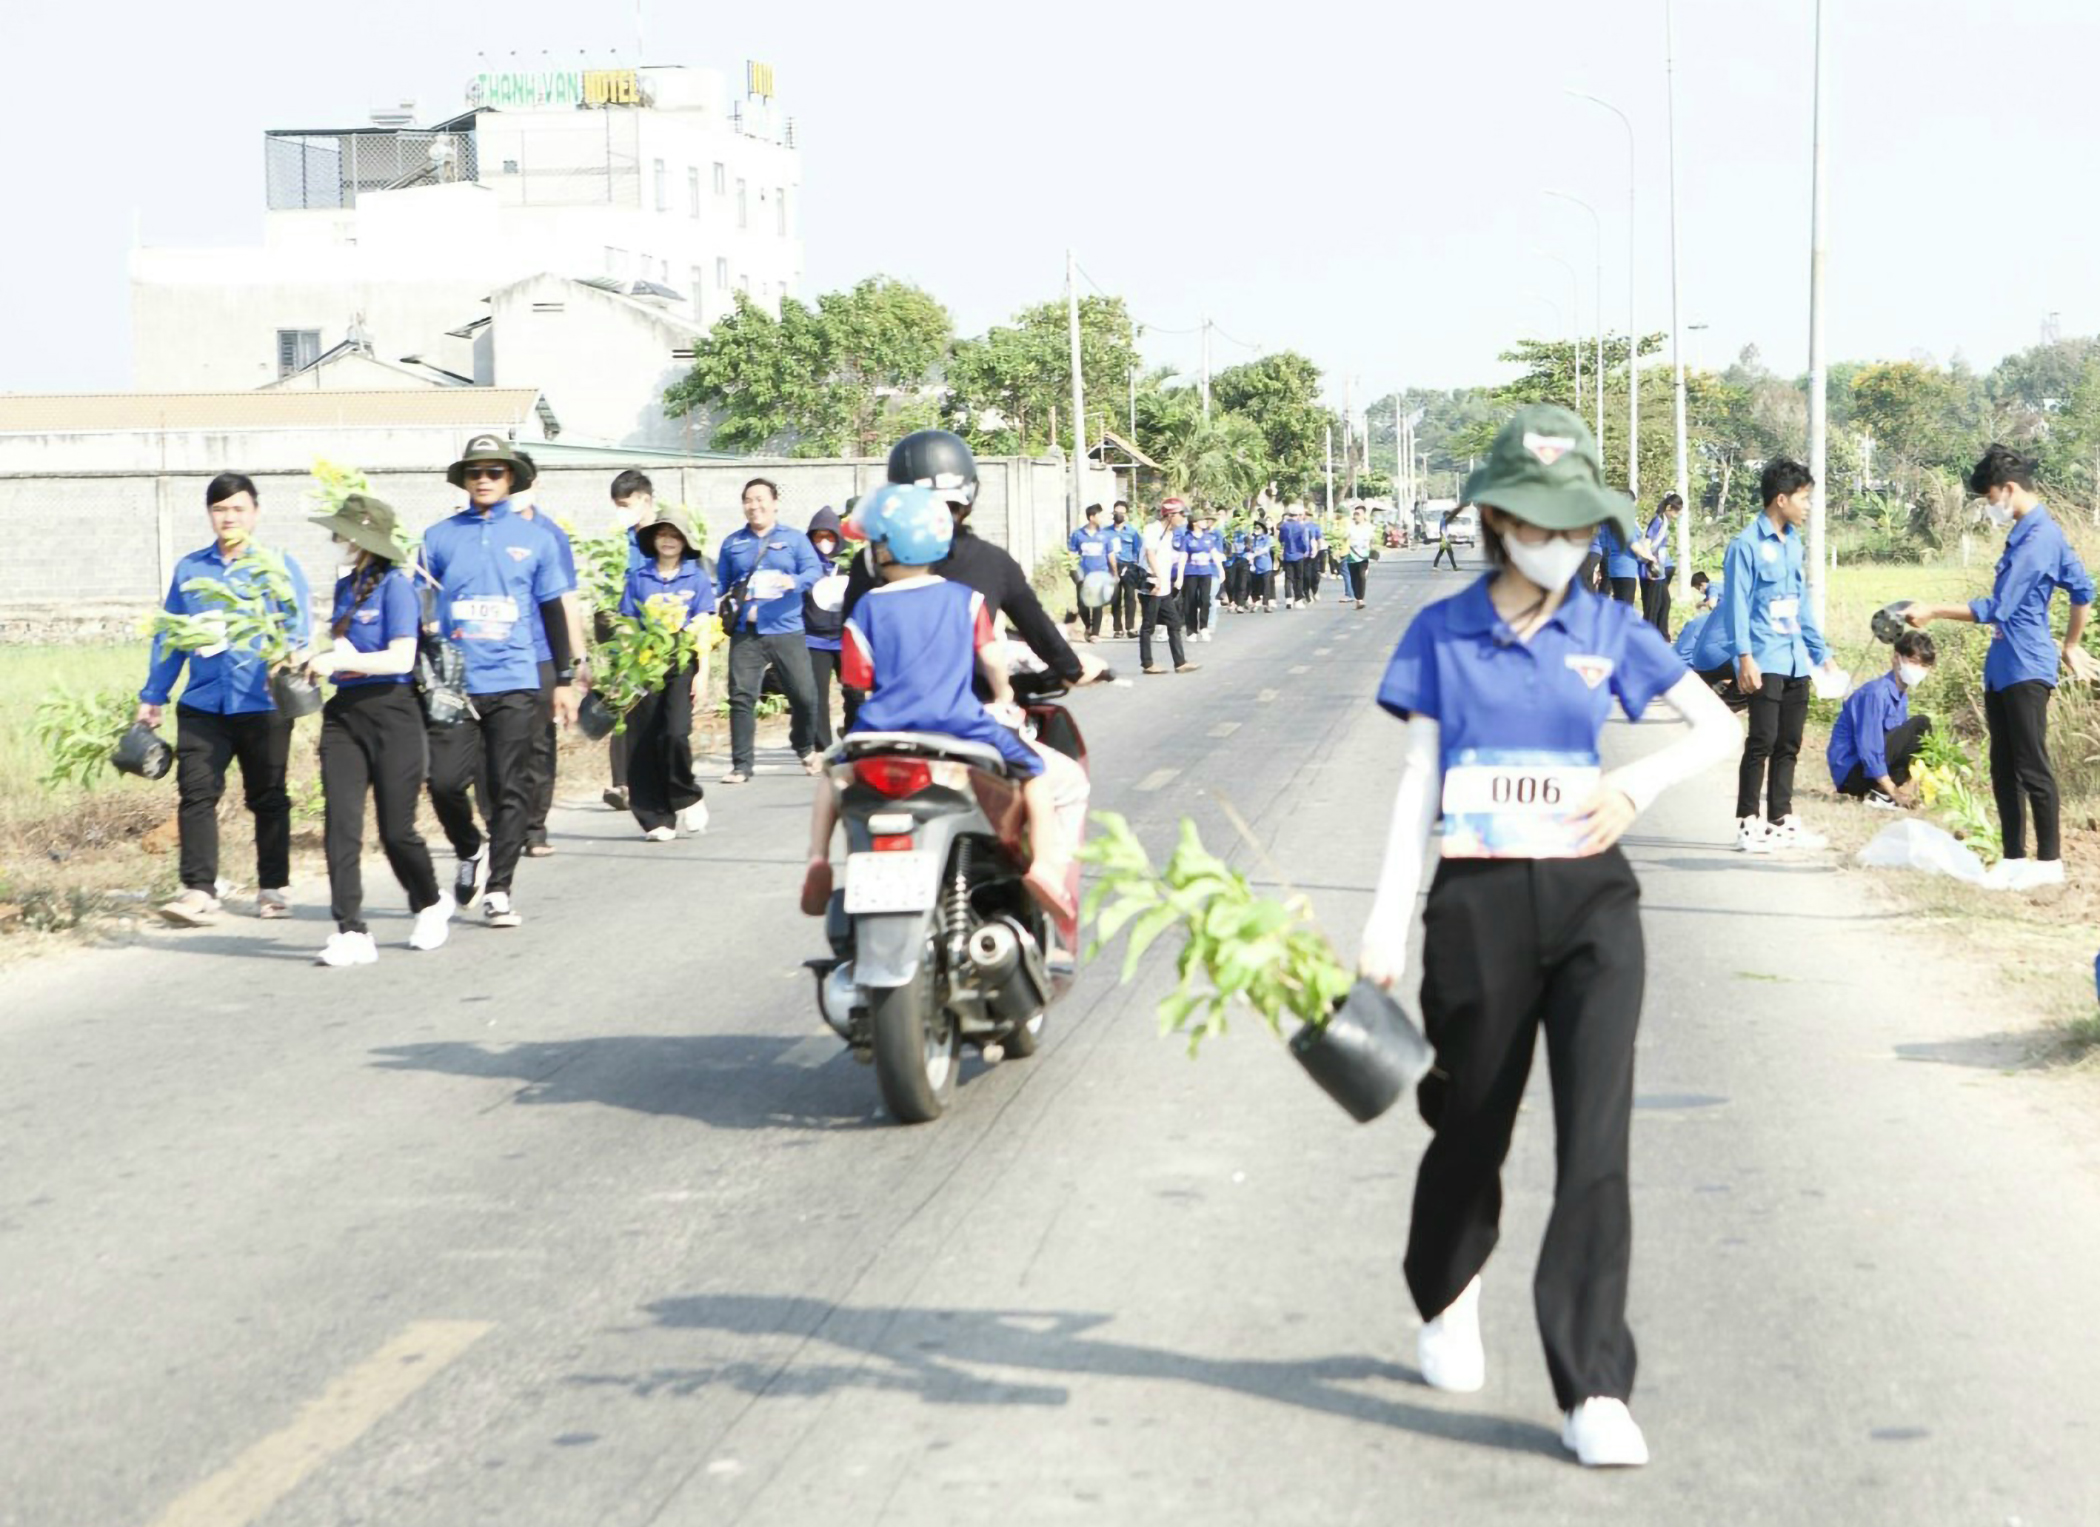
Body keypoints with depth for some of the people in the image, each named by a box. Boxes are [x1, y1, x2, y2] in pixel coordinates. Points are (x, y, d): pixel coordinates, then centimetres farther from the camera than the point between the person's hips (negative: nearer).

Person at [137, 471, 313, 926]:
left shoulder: (279, 567, 4)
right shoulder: (189, 570, 13)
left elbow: (298, 624, -6)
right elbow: (170, 635, 17)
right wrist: (153, 697, 16)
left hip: (263, 706, -2)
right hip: (202, 705, 2)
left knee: (267, 798, 8)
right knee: (196, 793, -10)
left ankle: (274, 887, 20)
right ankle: (199, 892, -12)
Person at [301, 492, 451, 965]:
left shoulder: (395, 586, -10)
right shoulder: (345, 586, 14)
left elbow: (401, 659, -18)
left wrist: (340, 660, -22)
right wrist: (311, 660, 7)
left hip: (390, 714, -7)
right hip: (344, 713, 7)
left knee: (396, 828, 0)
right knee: (341, 824, -6)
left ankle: (431, 906, 27)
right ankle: (351, 933, -7)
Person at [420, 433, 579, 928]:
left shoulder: (535, 538, 8)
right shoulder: (439, 538, 7)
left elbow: (553, 612, 12)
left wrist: (565, 680, 11)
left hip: (515, 684, 0)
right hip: (454, 683, 0)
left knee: (510, 789, 0)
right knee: (445, 781, -9)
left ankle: (498, 891, 8)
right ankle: (471, 851, 20)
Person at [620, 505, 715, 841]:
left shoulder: (696, 578, 6)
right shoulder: (639, 579, 8)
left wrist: (702, 673, -2)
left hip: (681, 665, -2)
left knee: (675, 733, -19)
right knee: (643, 743, -2)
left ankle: (688, 797, 5)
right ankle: (655, 818, 5)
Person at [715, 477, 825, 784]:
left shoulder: (794, 539, 7)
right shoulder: (732, 543, 14)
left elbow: (814, 570, -7)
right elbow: (721, 585, 17)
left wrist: (795, 581, -27)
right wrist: (735, 608, 0)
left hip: (787, 631, -1)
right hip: (745, 634, 1)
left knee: (804, 695, -2)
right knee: (741, 697, -7)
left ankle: (806, 750, 25)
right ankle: (741, 765, -2)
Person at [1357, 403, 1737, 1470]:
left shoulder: (1608, 631, 4)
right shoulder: (1441, 633, 1)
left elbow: (1718, 726, 12)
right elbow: (1418, 783, 1)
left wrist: (1639, 784, -6)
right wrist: (1386, 927, -5)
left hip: (1589, 901, 0)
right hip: (1477, 903, 0)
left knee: (1595, 1141, -10)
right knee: (1471, 1129, 12)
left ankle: (1593, 1393, -9)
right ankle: (1447, 1303, 43)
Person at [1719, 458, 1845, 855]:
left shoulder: (1792, 543, 15)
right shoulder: (1747, 544, -9)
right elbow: (1737, 602, -12)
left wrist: (1822, 654, 20)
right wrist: (1744, 657, -19)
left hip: (1796, 662, 8)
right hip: (1765, 664, -8)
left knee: (1788, 745, 11)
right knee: (1762, 742, -7)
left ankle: (1781, 820, 19)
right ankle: (1748, 823, -1)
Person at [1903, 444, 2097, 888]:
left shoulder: (2037, 538, -18)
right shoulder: (2026, 532, 13)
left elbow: (1996, 609, -19)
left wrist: (1934, 612, -15)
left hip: (2026, 669, -10)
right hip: (2001, 668, 10)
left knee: (2032, 768, -5)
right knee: (2003, 768, 10)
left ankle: (2049, 860, 1)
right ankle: (2014, 858, 15)